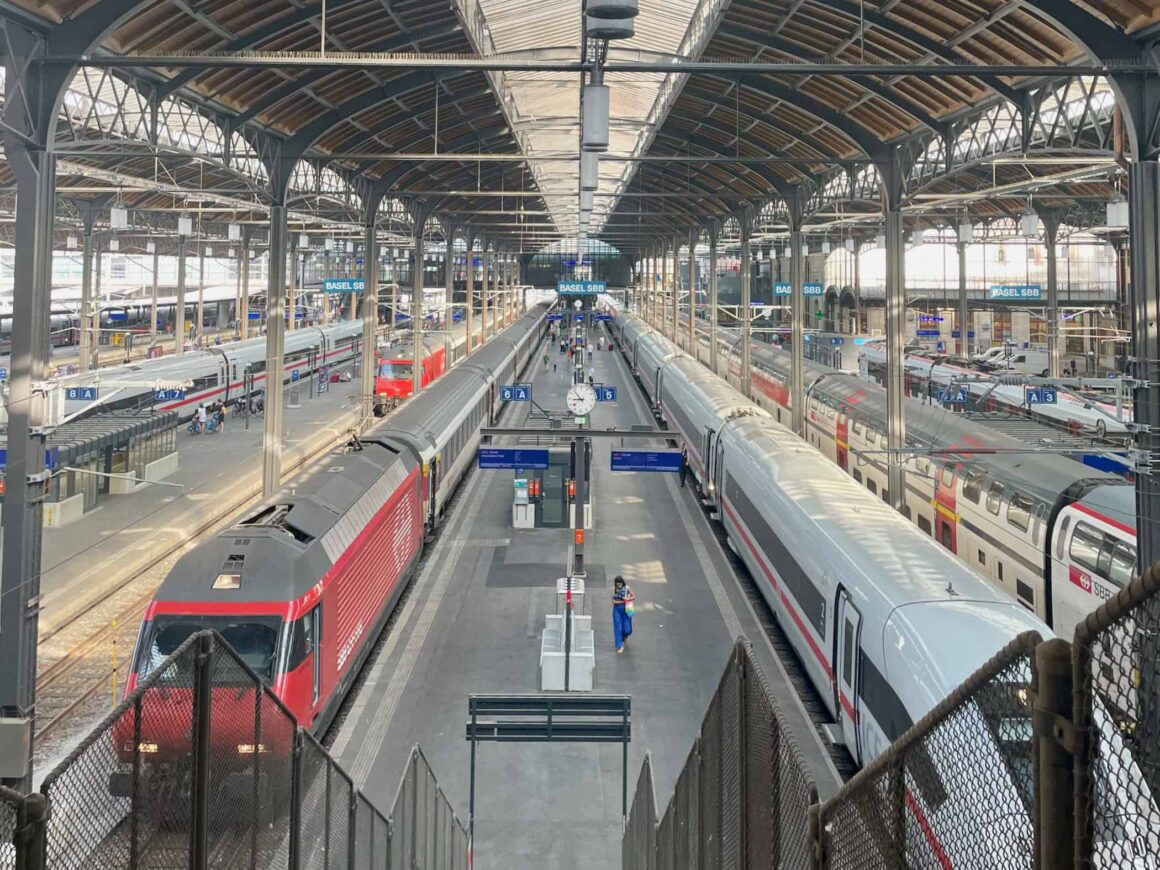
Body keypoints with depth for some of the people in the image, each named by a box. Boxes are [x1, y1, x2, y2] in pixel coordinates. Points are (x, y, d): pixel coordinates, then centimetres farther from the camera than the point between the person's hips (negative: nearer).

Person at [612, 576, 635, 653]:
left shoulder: (627, 588, -8)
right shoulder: (614, 589, -9)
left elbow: (634, 597, 0)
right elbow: (613, 601, -10)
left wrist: (628, 599, -19)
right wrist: (623, 601, -17)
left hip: (625, 609, 0)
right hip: (617, 610, 0)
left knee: (626, 628, 4)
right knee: (618, 627, -1)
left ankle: (625, 636, 42)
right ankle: (620, 646, 9)